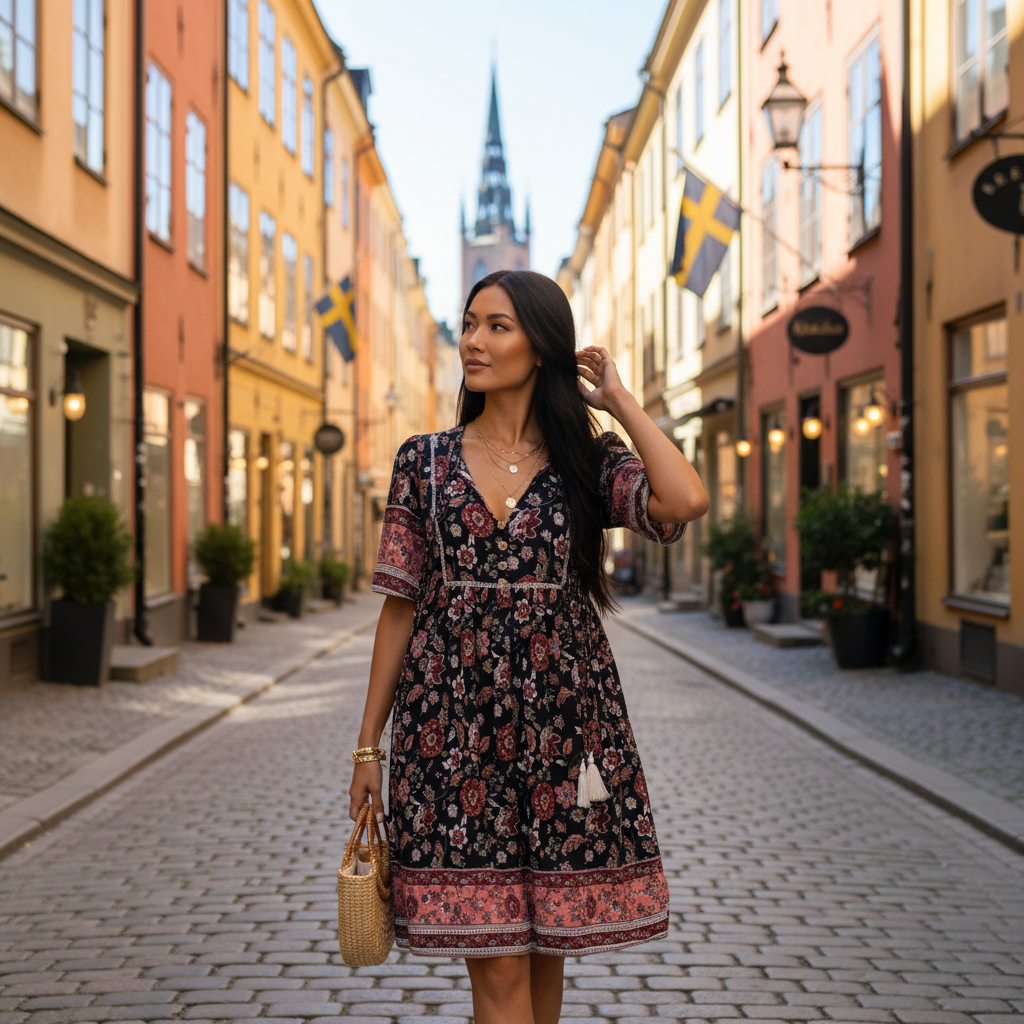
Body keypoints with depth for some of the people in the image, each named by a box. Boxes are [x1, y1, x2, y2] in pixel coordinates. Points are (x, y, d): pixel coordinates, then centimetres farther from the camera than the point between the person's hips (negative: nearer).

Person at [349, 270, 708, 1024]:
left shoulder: (588, 461, 3)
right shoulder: (425, 461, 6)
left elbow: (687, 501, -18)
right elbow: (401, 606, 7)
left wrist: (617, 399, -5)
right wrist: (369, 743, 5)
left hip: (561, 722, 0)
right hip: (454, 723, 0)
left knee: (548, 945, 9)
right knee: (495, 962, -3)